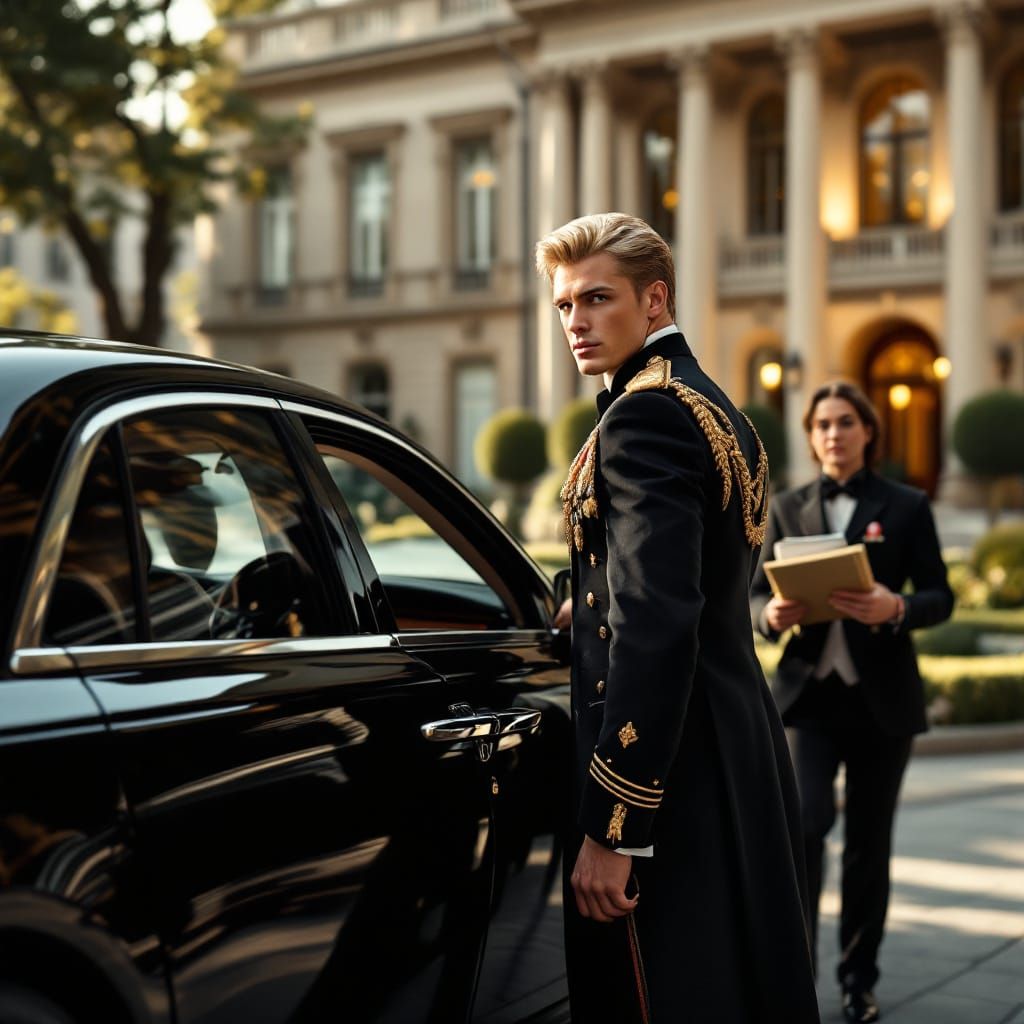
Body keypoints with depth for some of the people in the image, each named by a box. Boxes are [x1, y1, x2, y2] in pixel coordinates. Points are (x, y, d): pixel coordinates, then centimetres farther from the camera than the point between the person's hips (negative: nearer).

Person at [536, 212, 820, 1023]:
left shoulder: (644, 414, -15)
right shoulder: (715, 407, 16)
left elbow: (654, 625, -23)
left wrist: (612, 825, -23)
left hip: (671, 773, -10)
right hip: (740, 748, 10)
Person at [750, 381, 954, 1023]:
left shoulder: (907, 507, 3)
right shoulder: (789, 508, 8)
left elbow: (940, 597, 0)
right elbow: (758, 592, 8)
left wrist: (895, 609, -21)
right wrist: (771, 615, -15)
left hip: (882, 699, 0)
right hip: (809, 694, 0)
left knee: (869, 842, 8)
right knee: (805, 823, -17)